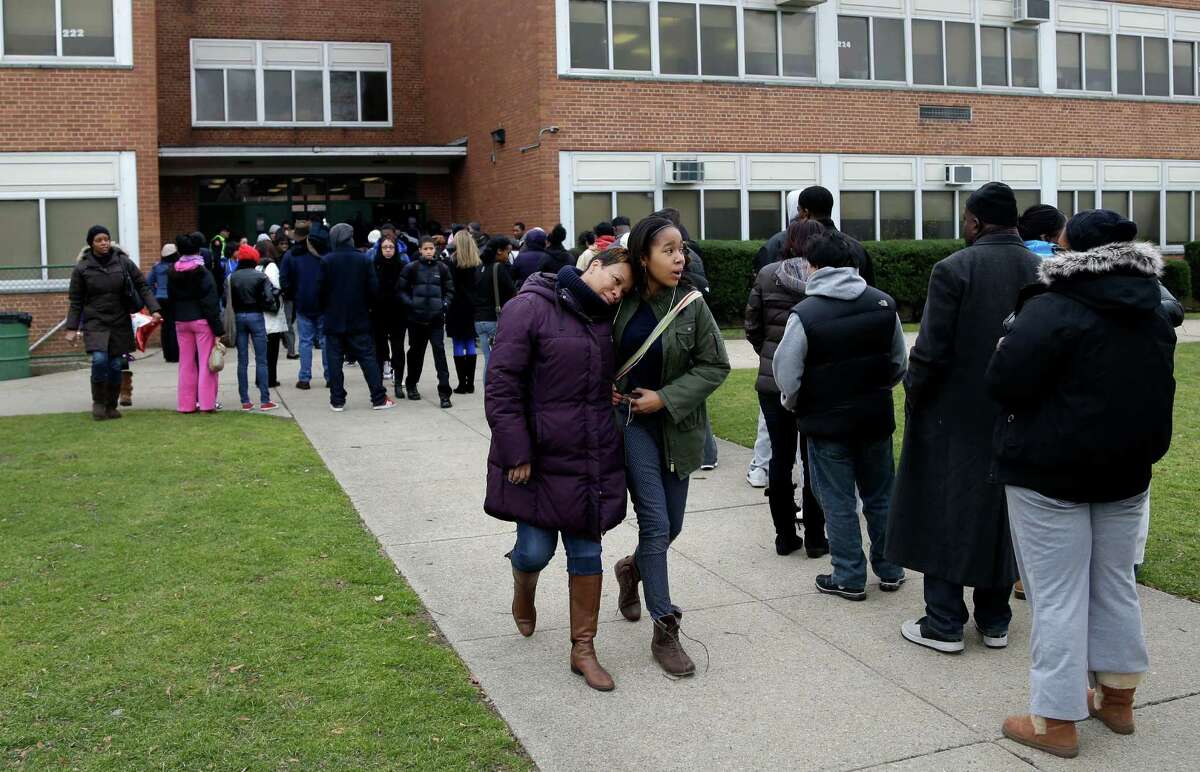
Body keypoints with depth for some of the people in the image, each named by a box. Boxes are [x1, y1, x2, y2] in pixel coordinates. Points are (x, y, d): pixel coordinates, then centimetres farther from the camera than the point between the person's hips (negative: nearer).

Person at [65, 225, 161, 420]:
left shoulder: (123, 262, 1)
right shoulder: (82, 268, -1)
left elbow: (142, 286, 5)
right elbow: (75, 301, 3)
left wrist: (154, 309, -6)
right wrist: (71, 328, -1)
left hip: (120, 323, 2)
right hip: (95, 323, -2)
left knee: (116, 365, 3)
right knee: (99, 360, -19)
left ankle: (111, 406, 19)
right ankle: (98, 402, 2)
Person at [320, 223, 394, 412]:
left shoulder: (326, 261, -8)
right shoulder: (363, 260, -4)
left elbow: (321, 290, -6)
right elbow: (374, 289, -3)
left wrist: (325, 310, 11)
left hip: (333, 320, -1)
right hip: (358, 319, 1)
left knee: (334, 360, 6)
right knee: (368, 358, 5)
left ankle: (337, 400, 6)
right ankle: (379, 398, 4)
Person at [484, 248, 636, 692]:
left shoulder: (607, 321, 7)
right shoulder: (531, 307, -11)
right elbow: (502, 385, -14)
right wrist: (517, 454, -16)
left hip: (594, 462, 5)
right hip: (540, 459, -5)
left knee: (587, 551, 8)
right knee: (536, 551, 1)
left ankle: (583, 649, 21)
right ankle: (523, 585, 39)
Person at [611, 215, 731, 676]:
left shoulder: (691, 304, -7)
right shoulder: (623, 303, -7)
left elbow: (715, 365, -5)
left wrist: (665, 398, -14)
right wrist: (606, 389, -8)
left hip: (676, 426, 2)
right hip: (633, 423, -2)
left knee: (671, 525, 11)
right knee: (656, 524, -7)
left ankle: (633, 569, 44)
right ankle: (664, 631, 3)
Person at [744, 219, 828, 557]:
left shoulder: (767, 276, -3)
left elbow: (752, 328, 3)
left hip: (773, 380, 1)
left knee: (780, 458, 11)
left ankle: (785, 535, 17)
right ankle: (815, 538, 14)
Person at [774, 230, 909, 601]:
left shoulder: (805, 314, -18)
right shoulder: (883, 303, -2)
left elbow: (788, 378, -14)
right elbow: (900, 363, 8)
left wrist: (795, 405, 6)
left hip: (827, 422, -4)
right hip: (876, 418, 5)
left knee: (839, 503, 7)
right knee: (881, 495, 18)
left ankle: (849, 578, 15)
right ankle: (889, 570, 29)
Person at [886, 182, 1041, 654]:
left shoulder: (954, 269, -15)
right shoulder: (1041, 271, 0)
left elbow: (931, 350, -17)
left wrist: (912, 393, -1)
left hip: (954, 415, -5)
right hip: (1015, 417, 5)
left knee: (945, 513, 6)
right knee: (1000, 514, 15)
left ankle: (944, 624, 11)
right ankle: (995, 620, 23)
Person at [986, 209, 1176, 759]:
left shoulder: (1053, 309, -19)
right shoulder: (1153, 313, 8)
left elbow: (1003, 382, -21)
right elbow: (1156, 389, 18)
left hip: (1051, 470, -7)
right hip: (1126, 467, 7)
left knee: (1057, 596, -1)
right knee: (1115, 585, 18)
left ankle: (1056, 721, 7)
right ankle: (1117, 699, 31)